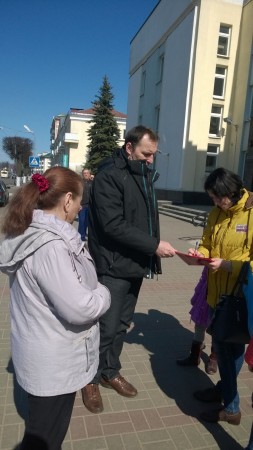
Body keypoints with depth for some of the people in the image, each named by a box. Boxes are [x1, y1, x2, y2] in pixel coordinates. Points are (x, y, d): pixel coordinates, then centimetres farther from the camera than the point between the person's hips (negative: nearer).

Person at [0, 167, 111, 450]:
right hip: (54, 361, -9)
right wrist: (103, 293, -11)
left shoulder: (28, 233, 0)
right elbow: (79, 308, -30)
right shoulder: (51, 245, -31)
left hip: (42, 354, 9)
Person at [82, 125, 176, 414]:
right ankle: (91, 379, 27)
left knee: (121, 324, 18)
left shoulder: (145, 175, 12)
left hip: (135, 264, 8)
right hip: (113, 266, -7)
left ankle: (110, 372, 37)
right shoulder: (109, 176, -14)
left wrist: (150, 254, 9)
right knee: (106, 327, 3)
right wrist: (154, 245, -22)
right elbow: (113, 225, -23)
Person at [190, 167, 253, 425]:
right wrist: (200, 254, -9)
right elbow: (208, 244, 12)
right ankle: (225, 388, 43)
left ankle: (231, 408, 30)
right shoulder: (216, 213, 3)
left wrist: (227, 265, -26)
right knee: (220, 343, 19)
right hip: (217, 293, 6)